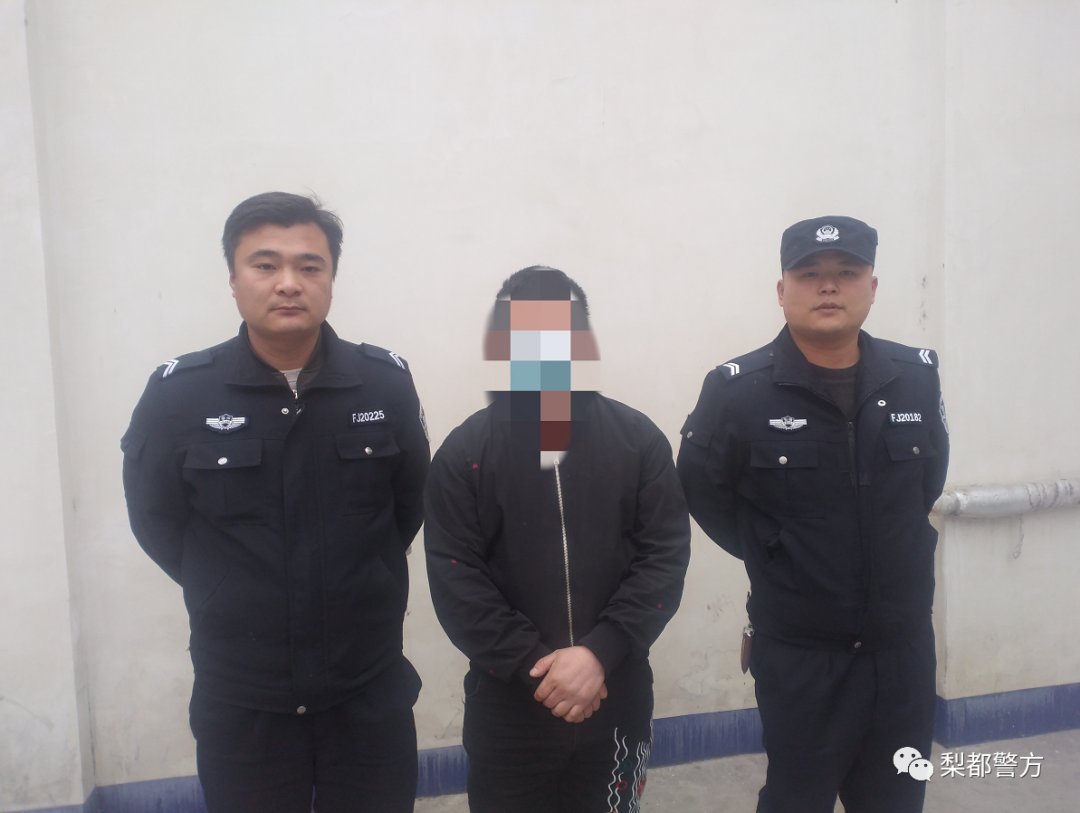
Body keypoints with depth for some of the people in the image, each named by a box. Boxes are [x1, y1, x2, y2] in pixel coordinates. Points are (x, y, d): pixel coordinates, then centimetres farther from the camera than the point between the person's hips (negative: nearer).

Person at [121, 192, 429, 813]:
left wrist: (359, 587, 7)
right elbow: (156, 523, 3)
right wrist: (233, 600, 5)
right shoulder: (177, 394, -11)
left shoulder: (387, 383, -9)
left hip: (371, 694, 1)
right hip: (238, 702, 0)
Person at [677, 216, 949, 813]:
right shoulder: (737, 390, -12)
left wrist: (901, 550, 7)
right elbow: (701, 491, -2)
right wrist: (772, 555, -6)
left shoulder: (917, 377, 0)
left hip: (903, 647, 4)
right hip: (799, 655, -3)